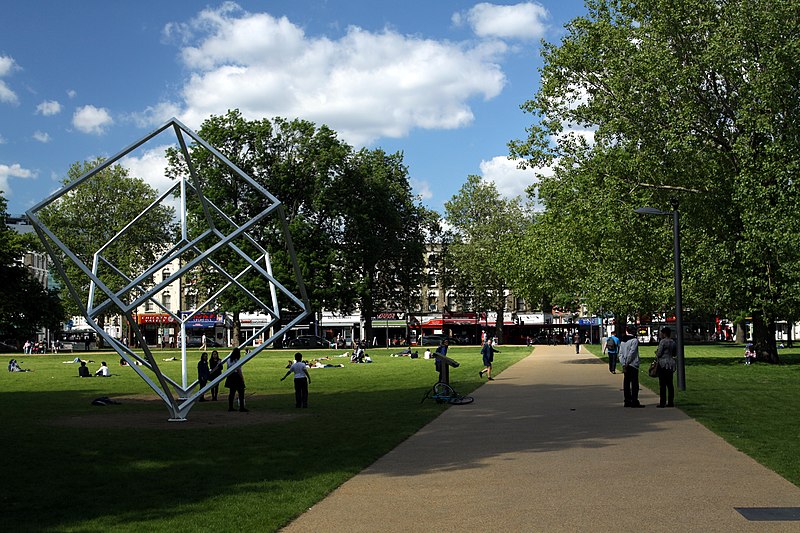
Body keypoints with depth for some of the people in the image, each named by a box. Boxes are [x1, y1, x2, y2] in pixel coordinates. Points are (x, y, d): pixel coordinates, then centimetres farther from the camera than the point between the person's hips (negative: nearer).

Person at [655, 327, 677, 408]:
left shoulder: (663, 342, -11)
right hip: (671, 364, 7)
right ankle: (671, 402, 10)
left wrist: (657, 352, 10)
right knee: (670, 384, 10)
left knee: (662, 384, -5)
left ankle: (662, 402, -6)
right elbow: (674, 353, 19)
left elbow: (659, 354, -11)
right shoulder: (673, 342, 12)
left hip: (663, 364, -7)